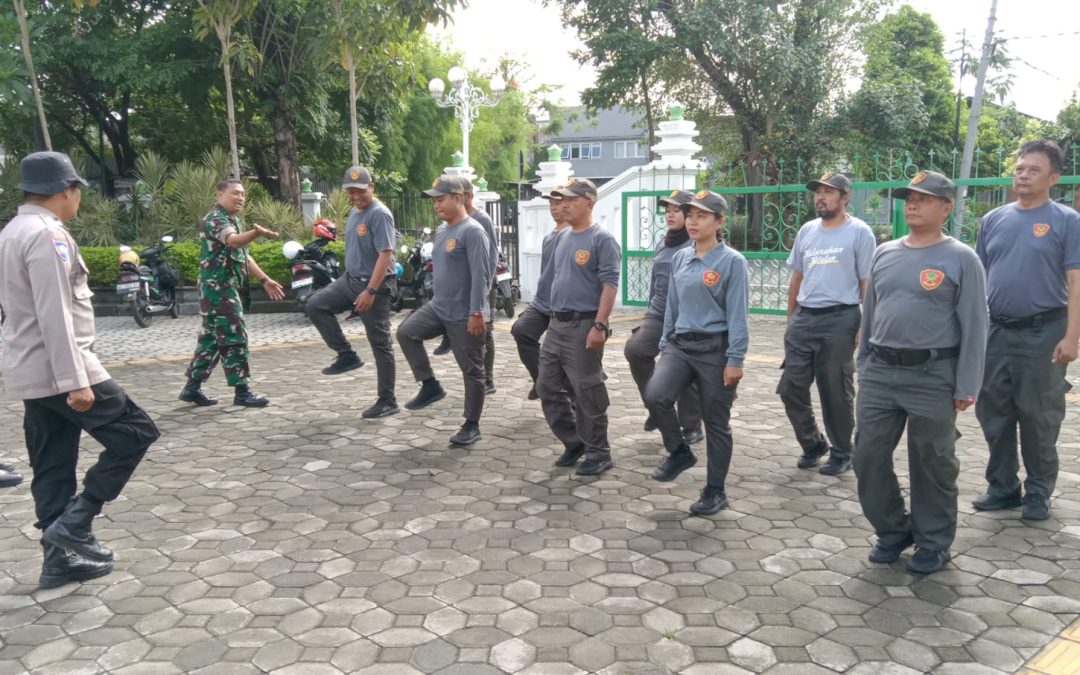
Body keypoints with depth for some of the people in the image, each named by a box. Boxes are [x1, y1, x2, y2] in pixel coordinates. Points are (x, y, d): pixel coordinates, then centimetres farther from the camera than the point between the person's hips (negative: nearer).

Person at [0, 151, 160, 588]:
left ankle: (59, 560, 18)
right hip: (58, 371, -10)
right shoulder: (47, 234, -15)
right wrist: (75, 380, -23)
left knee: (52, 468, 12)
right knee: (135, 433, -2)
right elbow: (55, 315, -23)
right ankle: (74, 521, -3)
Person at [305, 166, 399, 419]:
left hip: (375, 285, -9)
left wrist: (370, 291, -29)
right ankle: (346, 355, 5)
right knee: (315, 306, -3)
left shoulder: (379, 214, -17)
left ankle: (388, 401, 8)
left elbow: (385, 254, -24)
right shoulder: (354, 211, 11)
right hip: (349, 279, 9)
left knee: (380, 344, -2)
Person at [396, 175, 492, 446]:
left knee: (471, 371, 1)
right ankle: (430, 385, 8)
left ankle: (472, 426, 12)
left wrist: (476, 312, -26)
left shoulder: (471, 231, -16)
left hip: (465, 316, -9)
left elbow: (480, 275, -22)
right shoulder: (441, 230, 12)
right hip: (438, 308, 9)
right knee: (406, 332, -3)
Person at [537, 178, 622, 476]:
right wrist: (554, 319, 18)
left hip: (584, 325, -8)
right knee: (548, 388, 10)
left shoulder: (602, 239, -10)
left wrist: (599, 325, -23)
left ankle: (598, 453, 14)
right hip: (556, 324, 8)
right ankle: (574, 443, 25)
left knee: (586, 392, -1)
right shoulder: (562, 237, 14)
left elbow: (609, 285, -16)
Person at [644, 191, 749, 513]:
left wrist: (735, 359, -15)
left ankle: (715, 491, 20)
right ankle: (679, 452, 8)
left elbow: (738, 315, -12)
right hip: (681, 345, 5)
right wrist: (665, 344, 13)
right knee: (655, 396, -18)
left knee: (715, 422, 5)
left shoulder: (732, 262, -9)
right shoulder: (680, 258, 9)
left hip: (716, 349, -5)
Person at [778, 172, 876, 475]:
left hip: (839, 320, -5)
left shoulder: (859, 232, -4)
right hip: (803, 318, 5)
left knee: (836, 392, 4)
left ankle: (841, 453, 21)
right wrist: (791, 318, 17)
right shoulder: (806, 231, 12)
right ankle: (813, 444, 24)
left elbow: (867, 283, -6)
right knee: (791, 388, 4)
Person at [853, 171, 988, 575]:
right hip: (880, 373, 5)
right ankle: (892, 531, 25)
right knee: (869, 457, 6)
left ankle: (933, 543, 24)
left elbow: (974, 326, -7)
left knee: (932, 465, 7)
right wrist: (864, 366, 15)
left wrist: (966, 387, -10)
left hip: (933, 376, -5)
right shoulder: (884, 254, 10)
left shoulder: (960, 259, -5)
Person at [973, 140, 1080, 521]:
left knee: (1039, 418, 5)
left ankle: (1038, 493, 20)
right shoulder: (993, 220, 9)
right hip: (996, 332, 4)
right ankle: (1002, 487, 23)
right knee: (993, 414, 9)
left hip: (1043, 333, -4)